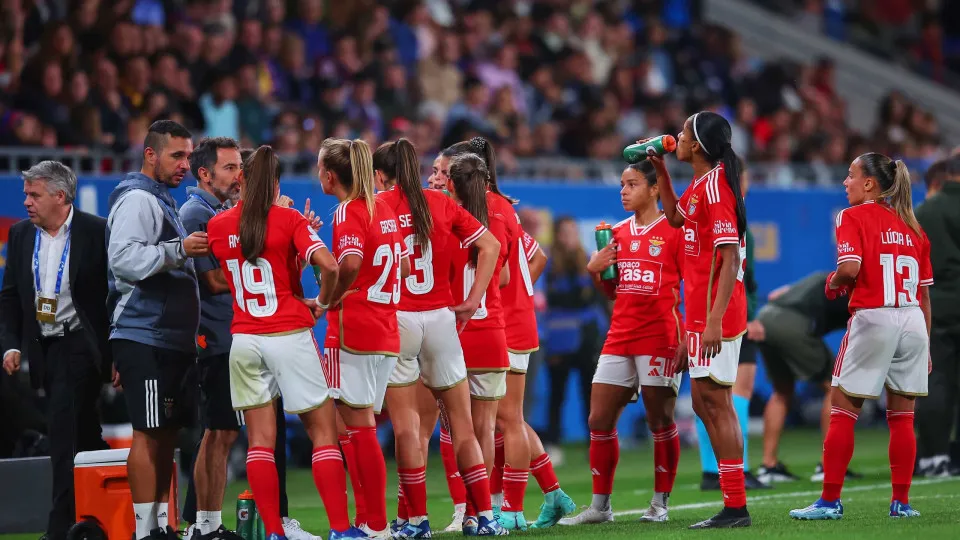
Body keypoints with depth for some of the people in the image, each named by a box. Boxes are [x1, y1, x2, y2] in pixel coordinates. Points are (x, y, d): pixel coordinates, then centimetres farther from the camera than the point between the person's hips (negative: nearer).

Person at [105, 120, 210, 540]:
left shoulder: (163, 202, 22)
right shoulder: (137, 199, -10)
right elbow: (124, 257, -24)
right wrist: (179, 250, -24)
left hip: (170, 340, 10)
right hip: (145, 339, -10)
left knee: (167, 433, 10)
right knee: (149, 433, -10)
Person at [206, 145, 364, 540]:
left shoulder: (218, 226, 4)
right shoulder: (288, 220, -6)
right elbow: (329, 265, -19)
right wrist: (322, 303, -1)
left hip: (244, 340, 3)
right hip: (290, 336, -3)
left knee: (260, 440, 6)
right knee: (323, 431, 4)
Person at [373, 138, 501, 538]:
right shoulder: (441, 204, 7)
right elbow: (490, 245, 6)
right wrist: (473, 300, 5)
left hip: (395, 320, -3)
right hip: (441, 318, 3)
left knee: (405, 425, 2)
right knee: (462, 421, 9)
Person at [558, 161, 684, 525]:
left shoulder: (673, 232, -4)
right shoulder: (618, 234, 14)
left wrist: (689, 338, -15)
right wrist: (595, 271, 3)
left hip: (660, 338, -6)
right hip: (619, 339, 6)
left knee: (660, 421, -1)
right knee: (599, 420, 2)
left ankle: (660, 504, 8)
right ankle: (600, 505, 9)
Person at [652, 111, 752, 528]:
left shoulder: (714, 186, -16)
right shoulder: (698, 187, 14)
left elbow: (731, 258, -22)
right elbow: (676, 218, 36)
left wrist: (714, 320, -27)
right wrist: (660, 171, 26)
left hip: (715, 313, -10)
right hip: (702, 313, 10)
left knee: (714, 402, -9)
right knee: (705, 404, 12)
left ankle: (736, 507, -8)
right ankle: (733, 504, 16)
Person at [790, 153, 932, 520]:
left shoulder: (853, 217, -3)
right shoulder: (912, 226, 13)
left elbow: (850, 267, -20)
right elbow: (924, 292, 13)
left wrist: (833, 283, 3)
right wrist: (925, 346, 18)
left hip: (873, 319, -5)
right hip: (913, 323, 5)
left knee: (842, 412, 3)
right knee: (902, 417, 10)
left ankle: (830, 500, 2)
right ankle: (901, 501, 10)